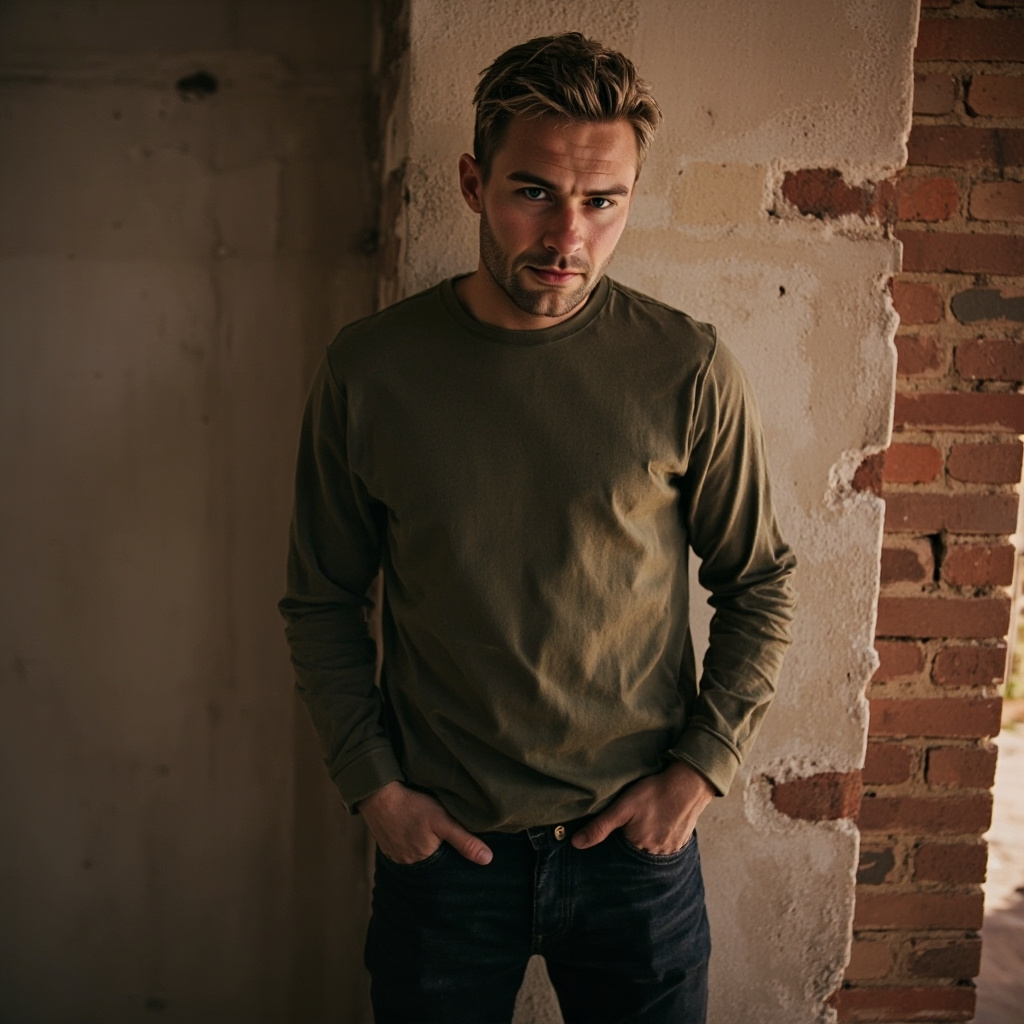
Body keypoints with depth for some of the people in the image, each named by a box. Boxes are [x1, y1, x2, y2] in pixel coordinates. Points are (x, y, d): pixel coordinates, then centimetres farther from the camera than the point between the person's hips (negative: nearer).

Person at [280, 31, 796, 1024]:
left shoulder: (688, 370, -9)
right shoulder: (368, 368, -7)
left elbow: (759, 583, 2)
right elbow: (323, 601, 2)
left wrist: (702, 765, -5)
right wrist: (372, 784, -3)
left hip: (636, 842, 0)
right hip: (439, 842, 1)